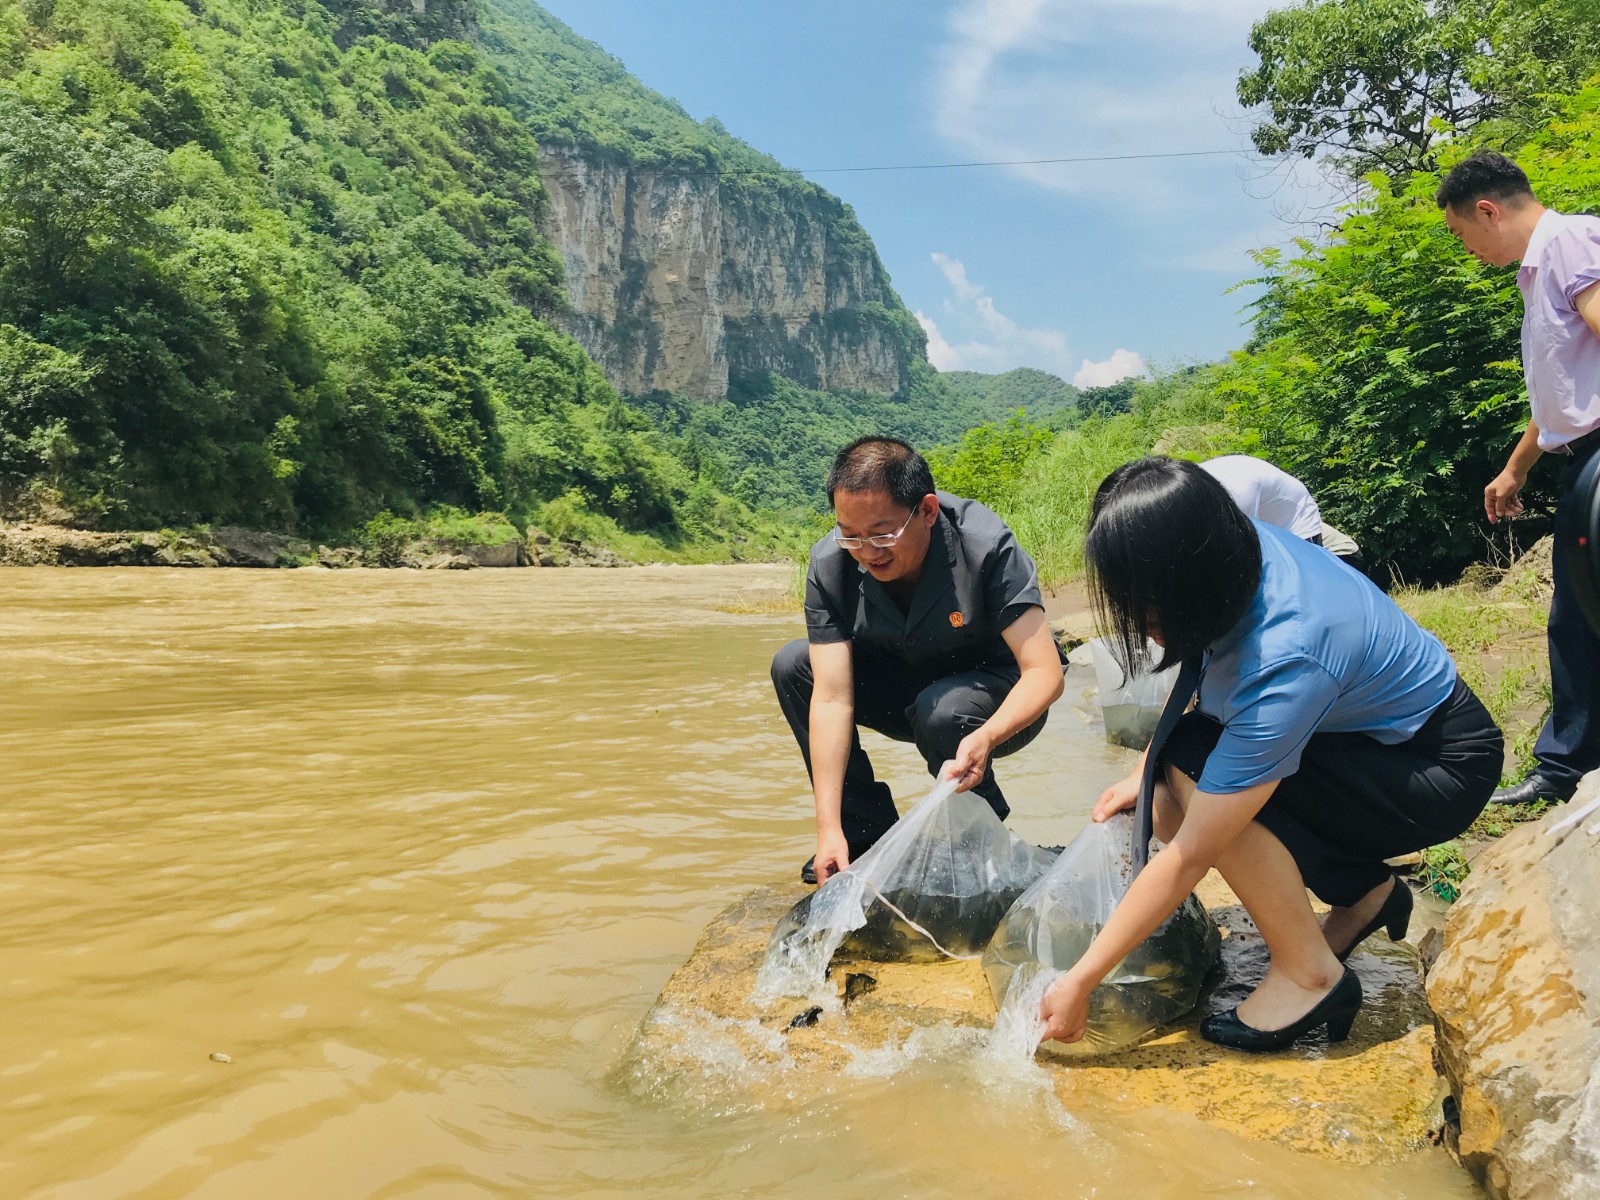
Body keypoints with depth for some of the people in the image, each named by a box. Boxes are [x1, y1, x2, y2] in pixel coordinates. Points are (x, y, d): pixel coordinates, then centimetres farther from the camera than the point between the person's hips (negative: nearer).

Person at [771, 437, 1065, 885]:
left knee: (943, 710, -36)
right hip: (905, 688, 4)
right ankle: (869, 832, -4)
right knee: (791, 666, -14)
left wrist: (986, 738, -51)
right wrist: (828, 828, -31)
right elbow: (831, 697, -25)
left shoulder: (986, 546, -30)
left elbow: (1045, 672, -31)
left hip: (1000, 703, -4)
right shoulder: (829, 564, -21)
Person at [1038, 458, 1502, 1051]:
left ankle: (1308, 974, -12)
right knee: (1171, 806, -7)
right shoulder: (1236, 550, -18)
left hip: (1441, 765, -8)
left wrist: (1080, 982, -24)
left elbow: (1188, 858, -31)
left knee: (1195, 764, -28)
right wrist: (1145, 774, 0)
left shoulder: (1282, 665, -37)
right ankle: (1362, 891, 11)